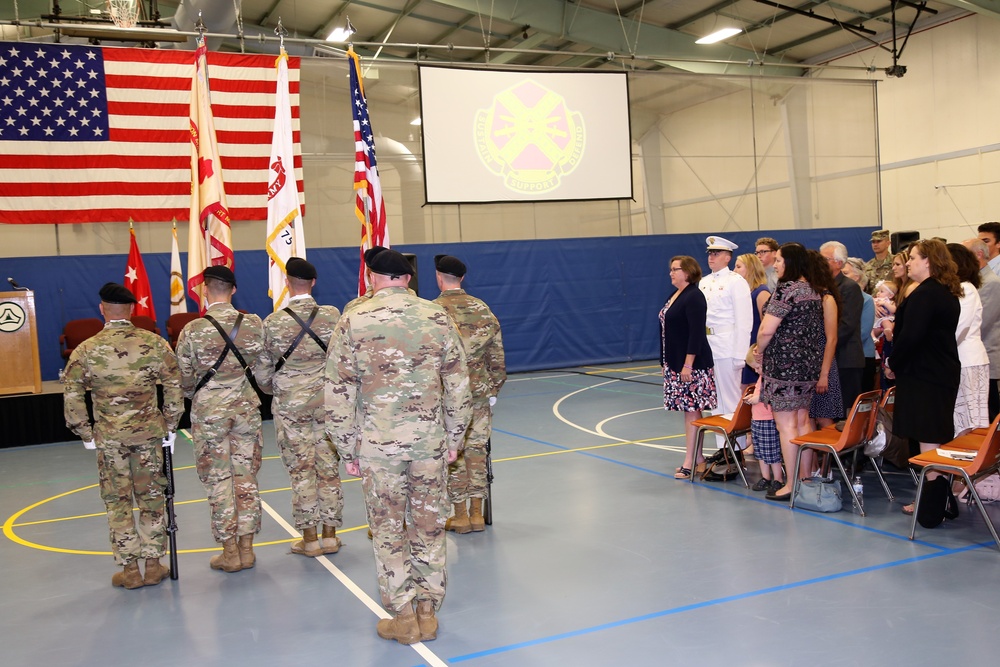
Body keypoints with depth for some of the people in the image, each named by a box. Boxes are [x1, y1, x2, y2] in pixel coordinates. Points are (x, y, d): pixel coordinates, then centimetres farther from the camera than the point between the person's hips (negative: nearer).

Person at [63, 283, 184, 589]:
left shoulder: (85, 350, -5)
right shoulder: (154, 344, -4)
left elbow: (72, 398, -4)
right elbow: (175, 389, -3)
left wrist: (86, 435, 6)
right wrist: (170, 427, 7)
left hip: (109, 437, -1)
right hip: (149, 433, 1)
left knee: (118, 502, 10)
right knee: (151, 499, 11)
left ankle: (130, 569, 15)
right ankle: (153, 565, 17)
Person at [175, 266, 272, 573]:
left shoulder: (192, 330, -11)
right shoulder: (253, 324, -4)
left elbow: (184, 379, -4)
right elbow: (264, 372, 2)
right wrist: (269, 388, 24)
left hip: (209, 412, -2)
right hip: (246, 407, 3)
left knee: (218, 480, 6)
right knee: (246, 477, 10)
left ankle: (230, 551, 12)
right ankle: (246, 548, 16)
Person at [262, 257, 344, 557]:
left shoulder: (273, 321, -8)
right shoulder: (332, 315, -6)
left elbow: (265, 365, 3)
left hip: (290, 404, -1)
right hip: (327, 400, 1)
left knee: (301, 470, 6)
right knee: (329, 467, 9)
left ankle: (309, 538, 12)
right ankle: (330, 535, 16)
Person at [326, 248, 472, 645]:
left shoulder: (353, 321, -5)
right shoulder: (437, 317, 0)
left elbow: (338, 393, -5)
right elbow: (458, 384, 3)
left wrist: (347, 449, 4)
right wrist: (454, 439, 12)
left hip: (378, 442, -2)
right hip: (430, 438, 2)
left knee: (388, 529, 11)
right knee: (429, 525, 13)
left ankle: (404, 616, 17)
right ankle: (427, 612, 22)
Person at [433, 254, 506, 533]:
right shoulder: (482, 308, 4)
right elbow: (497, 356, 6)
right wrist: (494, 389, 14)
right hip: (479, 392, 4)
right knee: (476, 450, 11)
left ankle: (461, 516, 13)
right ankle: (477, 514, 17)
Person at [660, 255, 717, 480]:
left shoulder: (694, 297, -13)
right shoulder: (675, 296, 16)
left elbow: (696, 333, -19)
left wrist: (688, 364, -22)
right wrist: (666, 363, 20)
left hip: (691, 364, -9)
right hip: (675, 363, 9)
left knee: (691, 409, -5)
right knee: (688, 410, 12)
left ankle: (690, 462, -2)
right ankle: (697, 458, 19)